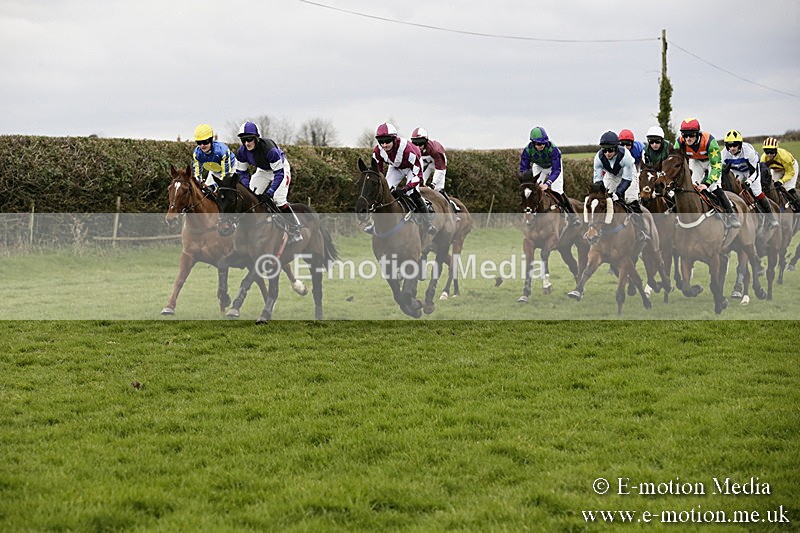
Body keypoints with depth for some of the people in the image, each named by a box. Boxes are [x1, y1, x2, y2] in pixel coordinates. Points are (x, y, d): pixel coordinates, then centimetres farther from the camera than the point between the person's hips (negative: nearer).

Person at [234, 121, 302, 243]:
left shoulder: (269, 149, -39)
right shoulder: (242, 152, -22)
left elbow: (279, 174, -35)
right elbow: (242, 173, -10)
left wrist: (269, 193, -41)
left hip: (280, 167, -6)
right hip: (263, 171, 6)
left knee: (278, 199, -20)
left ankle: (295, 232, -11)